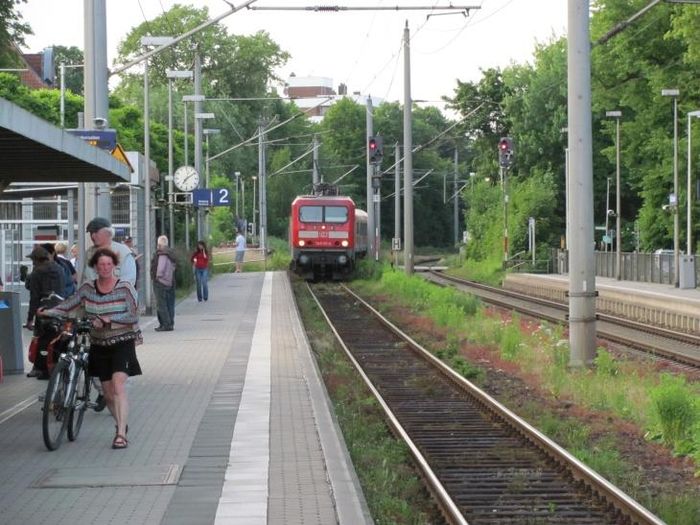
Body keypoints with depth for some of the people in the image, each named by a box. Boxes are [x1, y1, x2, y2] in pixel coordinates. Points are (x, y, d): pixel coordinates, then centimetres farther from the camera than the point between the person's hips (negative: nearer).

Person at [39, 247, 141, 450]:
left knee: (118, 385, -21)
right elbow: (69, 306, 5)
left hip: (122, 342, -4)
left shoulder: (125, 287, -8)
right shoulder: (87, 288, 3)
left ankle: (121, 434, -24)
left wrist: (107, 320, -22)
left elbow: (133, 316, -13)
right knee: (108, 393, 10)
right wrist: (48, 312, -10)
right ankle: (121, 424, 32)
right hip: (99, 344, 5)